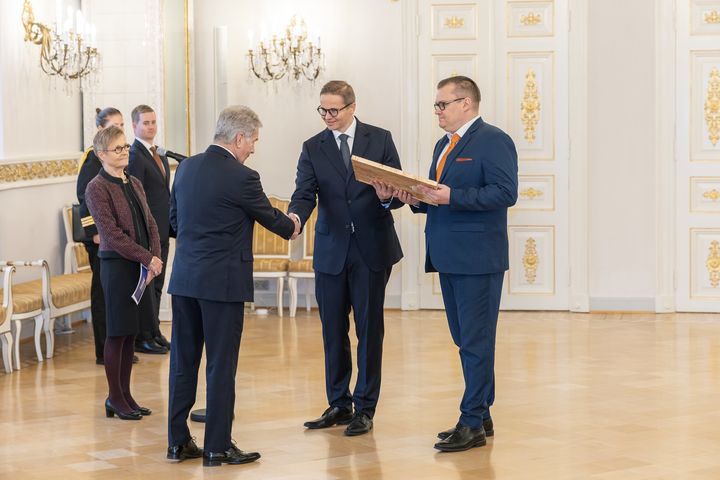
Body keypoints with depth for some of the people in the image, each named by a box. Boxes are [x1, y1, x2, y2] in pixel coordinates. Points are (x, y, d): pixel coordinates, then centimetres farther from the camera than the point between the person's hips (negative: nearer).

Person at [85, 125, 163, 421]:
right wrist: (148, 259, -17)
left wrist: (155, 258, -5)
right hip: (117, 266, -7)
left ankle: (125, 394, 19)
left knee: (131, 333, 11)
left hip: (141, 267, 7)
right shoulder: (97, 188, -10)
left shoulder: (134, 184, 12)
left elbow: (150, 225, 11)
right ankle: (115, 399, 10)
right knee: (117, 333, 0)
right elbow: (111, 234, -16)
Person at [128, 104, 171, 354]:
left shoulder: (159, 155, 15)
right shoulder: (135, 155, -12)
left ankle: (154, 333, 23)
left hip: (162, 231, 9)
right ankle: (143, 337, 3)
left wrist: (170, 227, 13)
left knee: (156, 284, 14)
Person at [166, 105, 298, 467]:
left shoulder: (186, 167, 5)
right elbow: (270, 217, 1)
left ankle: (178, 442, 17)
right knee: (221, 366, 1)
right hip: (222, 281, -6)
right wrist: (292, 227, 22)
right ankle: (218, 447, 6)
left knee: (183, 362, 11)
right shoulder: (241, 177, -14)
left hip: (184, 278, 7)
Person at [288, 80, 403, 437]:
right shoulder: (313, 148, 5)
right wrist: (295, 217, -27)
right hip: (331, 250, 2)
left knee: (370, 329, 1)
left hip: (372, 249, -2)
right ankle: (338, 405, 19)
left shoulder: (380, 139, 2)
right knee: (333, 331, 8)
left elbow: (399, 189, 1)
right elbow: (305, 193, -5)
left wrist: (387, 197, -22)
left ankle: (364, 408, 9)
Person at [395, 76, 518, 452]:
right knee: (466, 341, 13)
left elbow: (505, 192, -18)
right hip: (449, 259, 9)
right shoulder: (443, 145, 19)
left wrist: (452, 197, -22)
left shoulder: (493, 141, -9)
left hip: (477, 261, -9)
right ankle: (480, 416, 22)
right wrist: (417, 199, 2)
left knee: (476, 343, -5)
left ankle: (472, 424, -1)